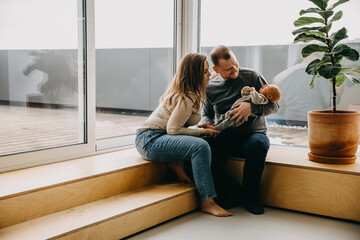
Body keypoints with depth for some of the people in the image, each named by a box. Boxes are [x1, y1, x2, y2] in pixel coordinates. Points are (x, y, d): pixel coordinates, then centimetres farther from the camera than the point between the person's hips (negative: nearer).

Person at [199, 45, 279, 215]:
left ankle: (249, 196, -15)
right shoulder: (210, 88, 7)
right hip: (224, 138, 2)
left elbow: (273, 106, 0)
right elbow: (207, 114, 20)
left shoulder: (252, 77, 1)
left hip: (252, 133, -2)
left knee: (258, 143, -38)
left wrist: (252, 108, -20)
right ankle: (230, 193, -11)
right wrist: (207, 125, -6)